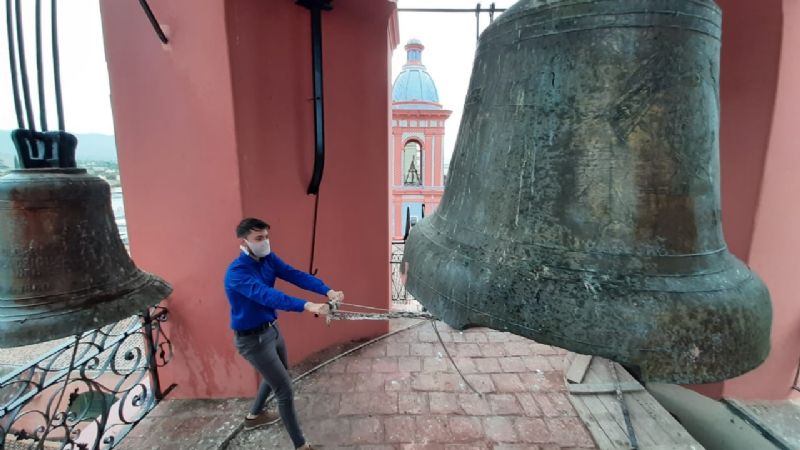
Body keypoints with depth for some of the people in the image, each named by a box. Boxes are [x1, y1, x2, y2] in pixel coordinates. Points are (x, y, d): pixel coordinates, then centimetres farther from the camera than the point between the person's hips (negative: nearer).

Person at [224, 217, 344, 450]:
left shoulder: (268, 259, -5)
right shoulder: (237, 272, -27)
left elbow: (295, 275, -17)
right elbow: (267, 295, -43)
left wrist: (327, 291, -31)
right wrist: (307, 306, -55)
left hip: (272, 329, 8)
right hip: (252, 339, -8)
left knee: (276, 375, 29)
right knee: (285, 390, -3)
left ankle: (254, 416, 55)